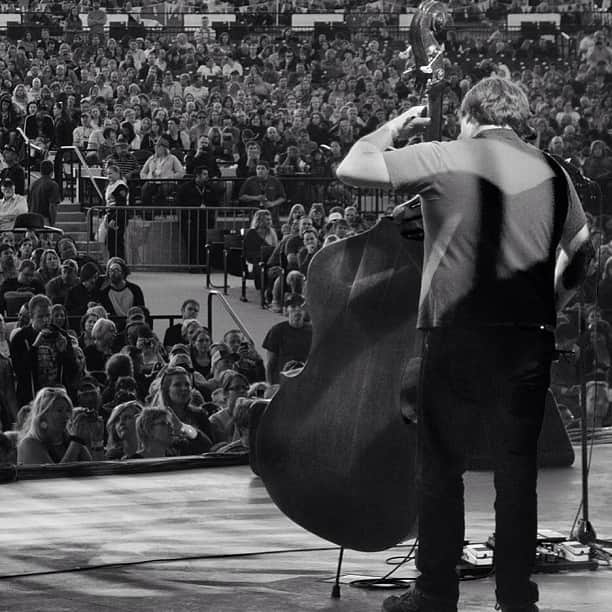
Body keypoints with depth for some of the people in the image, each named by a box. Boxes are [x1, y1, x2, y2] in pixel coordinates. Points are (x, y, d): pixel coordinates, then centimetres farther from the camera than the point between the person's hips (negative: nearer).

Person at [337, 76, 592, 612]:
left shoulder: (445, 159, -4)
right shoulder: (551, 173, 8)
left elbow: (351, 169, -4)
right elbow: (582, 252, 16)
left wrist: (392, 130, 12)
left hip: (459, 336, -3)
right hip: (531, 340, 3)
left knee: (442, 469, 7)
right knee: (518, 471, 10)